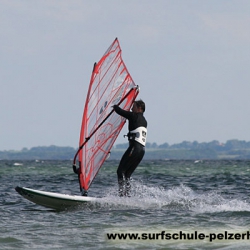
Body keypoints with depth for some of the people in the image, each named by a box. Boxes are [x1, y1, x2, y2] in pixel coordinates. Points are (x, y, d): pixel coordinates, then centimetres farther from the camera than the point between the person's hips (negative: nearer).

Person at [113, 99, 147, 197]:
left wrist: (115, 106, 20)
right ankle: (127, 195, 6)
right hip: (142, 149, 8)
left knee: (121, 171, -6)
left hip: (135, 147, -8)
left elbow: (120, 111, -1)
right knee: (127, 174, 12)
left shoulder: (134, 116, -1)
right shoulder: (144, 121, 23)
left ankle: (122, 194, -16)